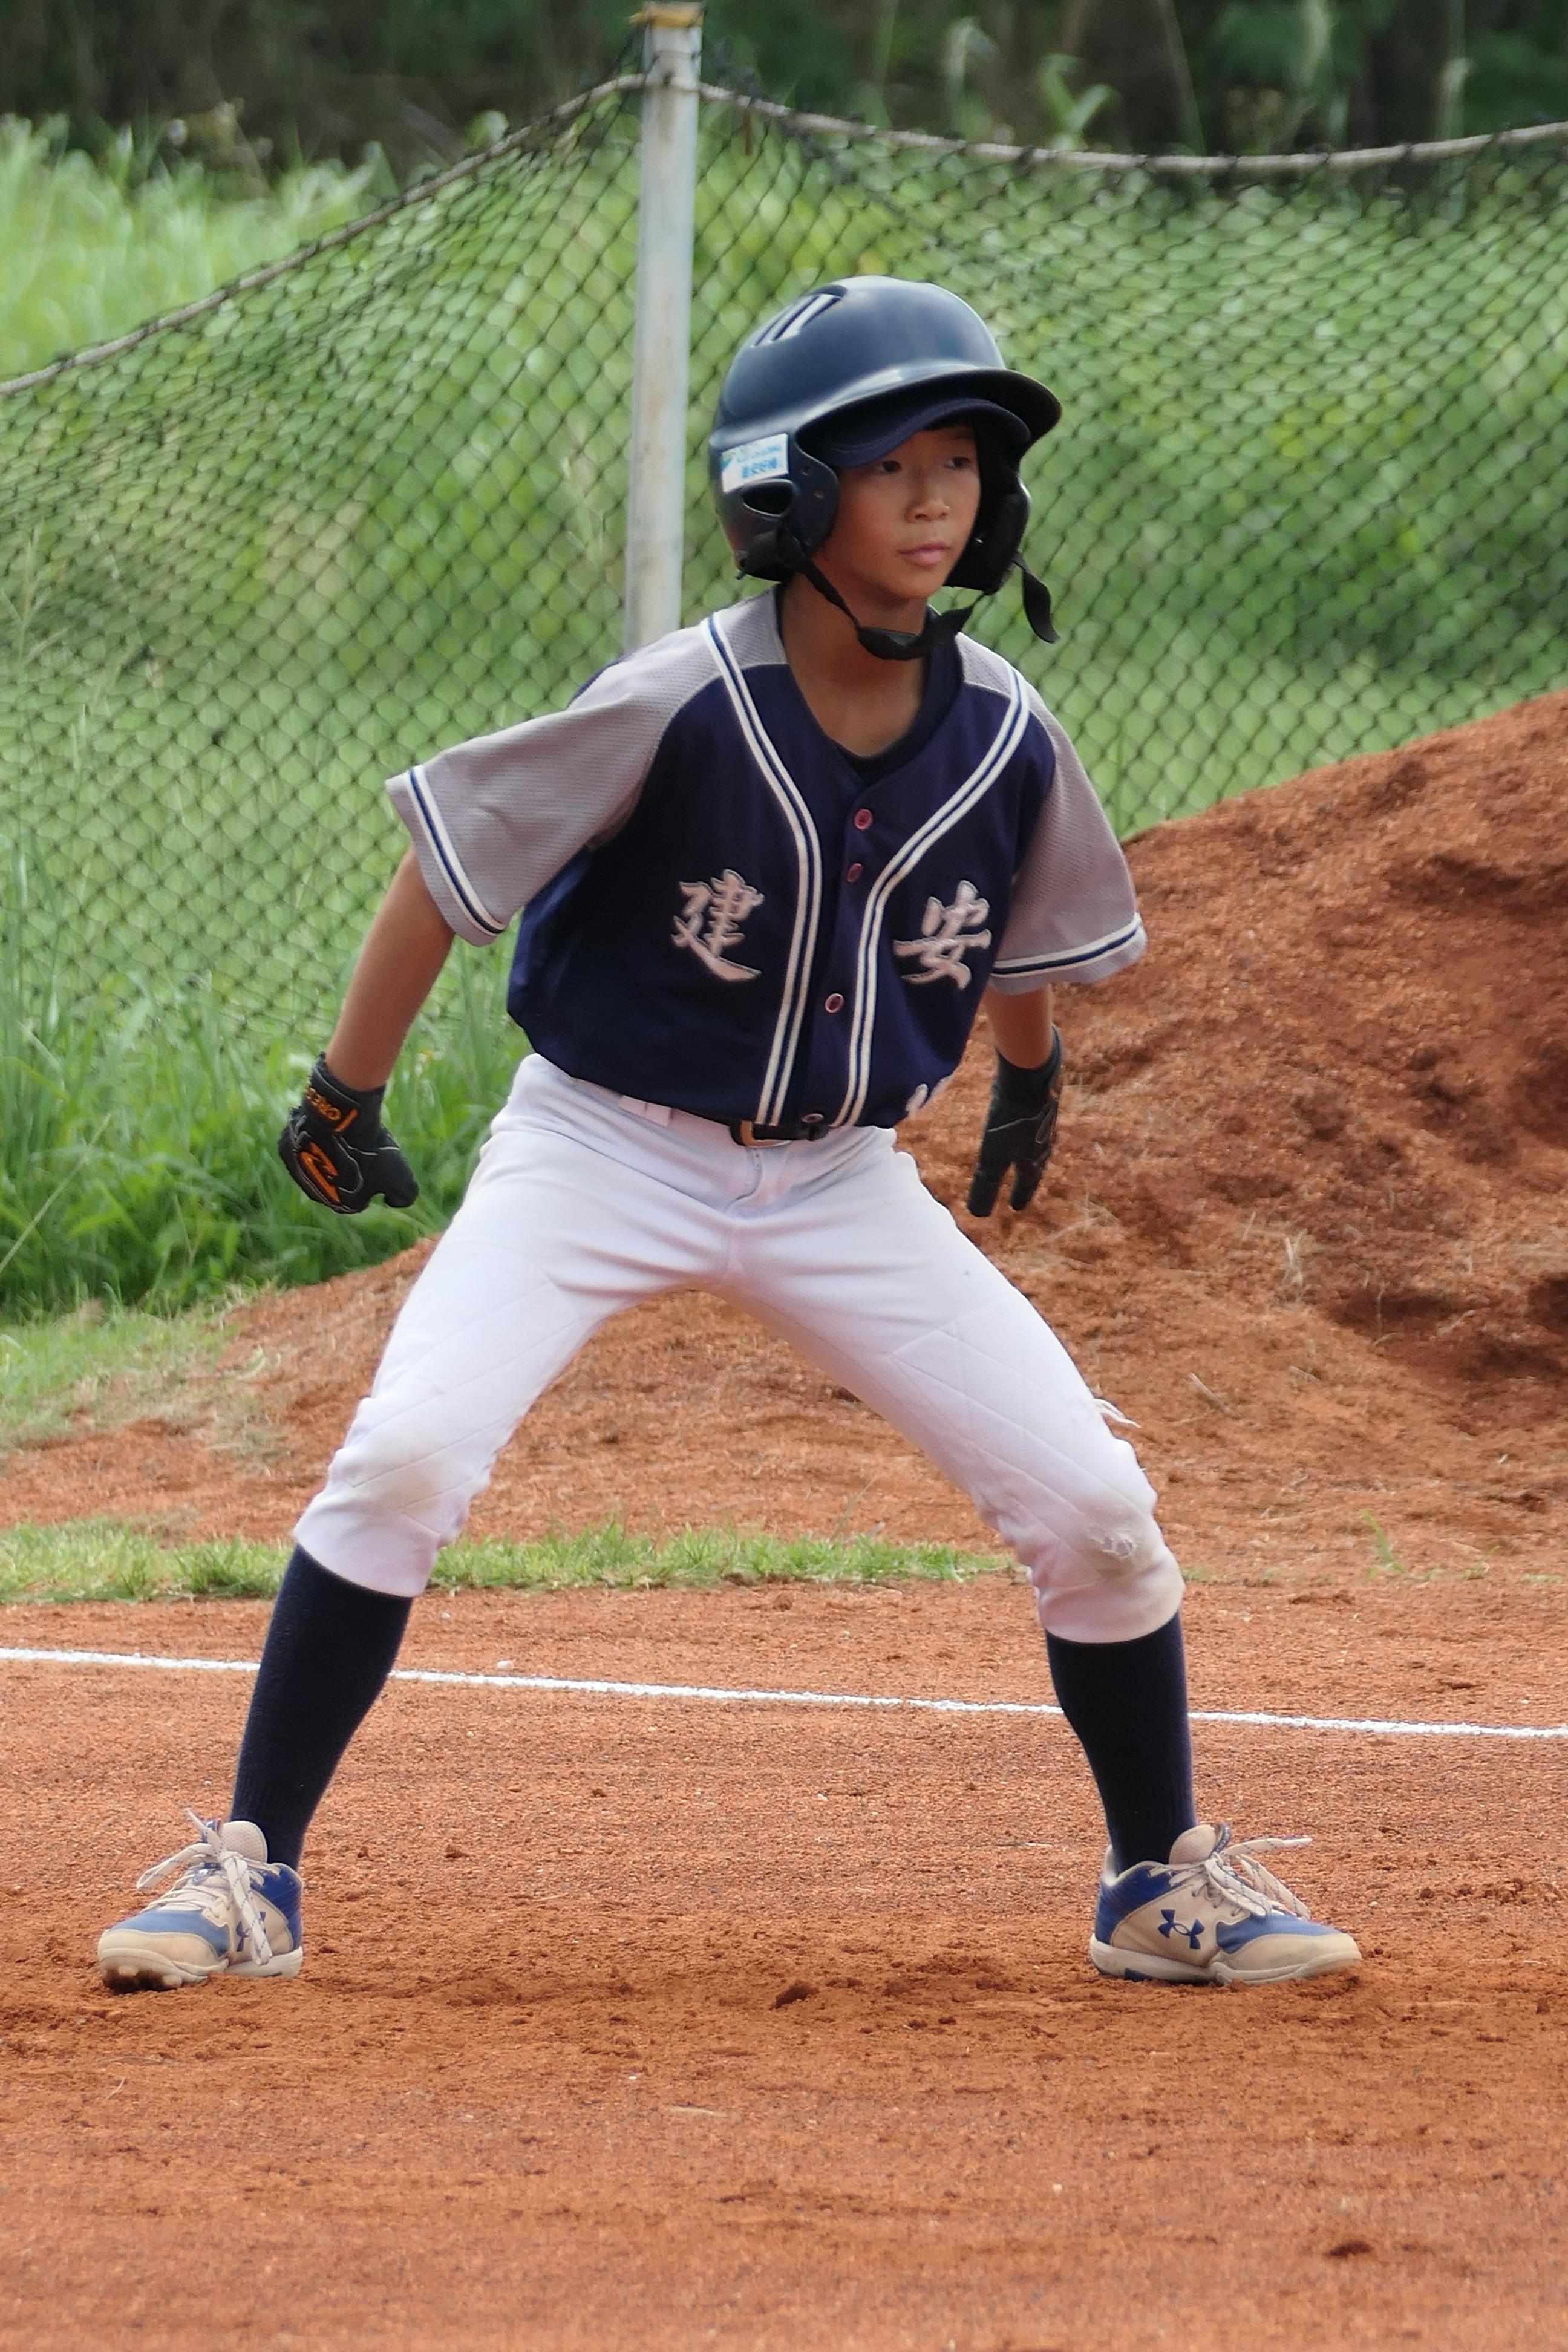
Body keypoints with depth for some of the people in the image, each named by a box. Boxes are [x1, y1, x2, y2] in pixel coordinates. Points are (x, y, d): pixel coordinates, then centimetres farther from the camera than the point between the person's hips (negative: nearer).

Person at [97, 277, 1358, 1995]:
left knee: (1093, 1508, -3)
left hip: (842, 1181, 4)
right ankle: (247, 1873, -11)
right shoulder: (683, 709, -23)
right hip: (603, 1147, -4)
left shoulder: (1004, 736, -10)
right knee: (406, 1456, -23)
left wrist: (1028, 1079, 30)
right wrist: (344, 1099, -5)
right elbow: (450, 858, -12)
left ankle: (1166, 1883, 19)